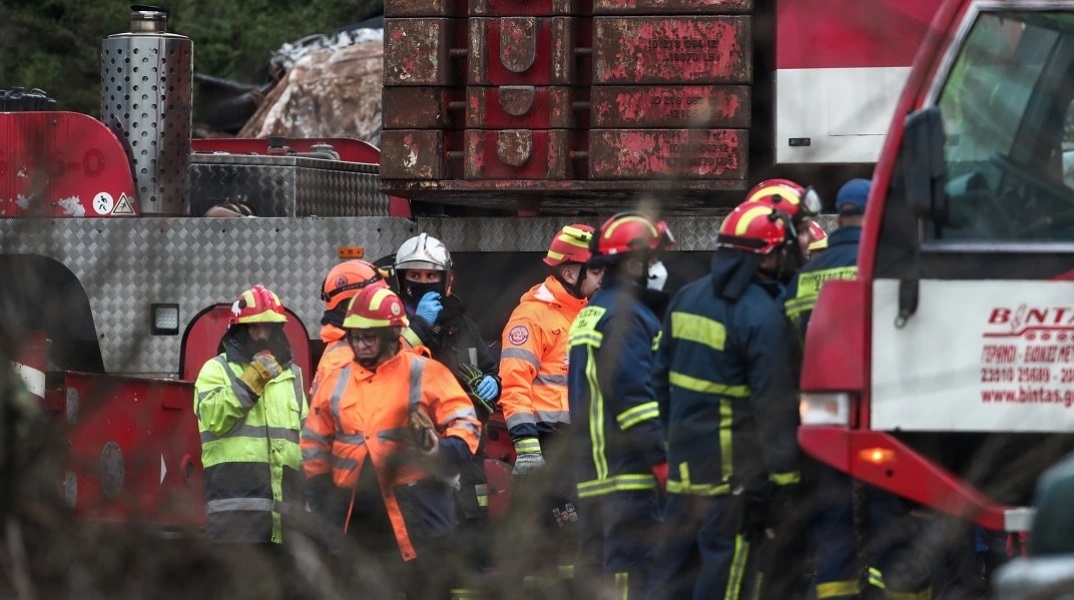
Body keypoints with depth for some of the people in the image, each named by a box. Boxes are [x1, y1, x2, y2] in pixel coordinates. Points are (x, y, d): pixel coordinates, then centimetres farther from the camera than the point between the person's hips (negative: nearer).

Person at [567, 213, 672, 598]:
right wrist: (664, 459, -21)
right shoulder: (625, 316, -12)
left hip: (592, 467, 11)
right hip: (629, 471, -11)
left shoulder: (591, 314, 20)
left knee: (596, 567, 12)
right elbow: (635, 395, -20)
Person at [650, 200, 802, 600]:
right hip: (734, 472, -8)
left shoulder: (686, 299, 9)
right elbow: (774, 403, -17)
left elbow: (662, 376, 17)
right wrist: (782, 477, -15)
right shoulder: (761, 315, -16)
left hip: (685, 461, 8)